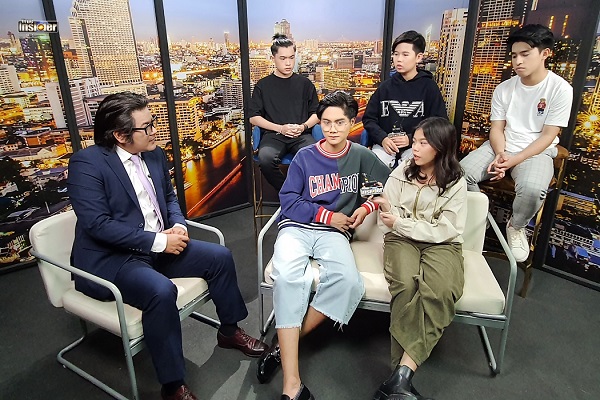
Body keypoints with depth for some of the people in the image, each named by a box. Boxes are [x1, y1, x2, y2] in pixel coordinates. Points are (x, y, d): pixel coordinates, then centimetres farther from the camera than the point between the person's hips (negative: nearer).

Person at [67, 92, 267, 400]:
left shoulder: (154, 154, 5)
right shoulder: (87, 162, -17)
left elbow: (169, 197, 17)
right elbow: (97, 224, -23)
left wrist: (178, 225, -5)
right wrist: (159, 241, -23)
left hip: (158, 246, 7)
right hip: (111, 259, -7)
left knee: (220, 257, -2)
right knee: (161, 291, -34)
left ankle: (229, 331, 20)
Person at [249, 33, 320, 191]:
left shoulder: (304, 83, 18)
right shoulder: (263, 85, 13)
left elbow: (316, 113, 18)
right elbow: (253, 117, 7)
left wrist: (303, 126, -4)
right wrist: (280, 128, -6)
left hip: (301, 135, 1)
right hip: (273, 135, 0)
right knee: (265, 159, -35)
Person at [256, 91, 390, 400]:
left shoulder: (362, 156, 8)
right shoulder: (304, 157, 5)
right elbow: (288, 201, 1)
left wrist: (366, 207, 1)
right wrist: (327, 215, -6)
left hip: (333, 233, 1)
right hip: (297, 227, -1)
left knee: (348, 281, -33)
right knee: (288, 277, -34)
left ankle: (282, 348, -16)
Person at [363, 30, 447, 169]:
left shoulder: (429, 87, 3)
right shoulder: (385, 86, 8)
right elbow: (369, 118, 8)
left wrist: (411, 139, -11)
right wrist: (382, 138, -11)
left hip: (415, 146, -1)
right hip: (385, 144, 2)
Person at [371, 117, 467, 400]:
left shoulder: (456, 183, 2)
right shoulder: (401, 172, 6)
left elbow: (445, 231, -6)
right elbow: (387, 225, 8)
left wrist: (401, 222, -13)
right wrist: (384, 210, -16)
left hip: (441, 245, 0)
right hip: (401, 240, 1)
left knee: (439, 290, -35)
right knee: (406, 284, -34)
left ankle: (401, 375, -33)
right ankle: (404, 374, -29)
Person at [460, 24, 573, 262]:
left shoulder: (560, 89, -8)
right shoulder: (504, 88, 2)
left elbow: (548, 136, -10)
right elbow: (497, 128, 2)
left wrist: (515, 160, -22)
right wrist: (500, 155, -19)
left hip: (536, 152, -3)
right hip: (501, 148, 4)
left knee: (532, 189, -36)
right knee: (463, 172, -23)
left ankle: (516, 227, -1)